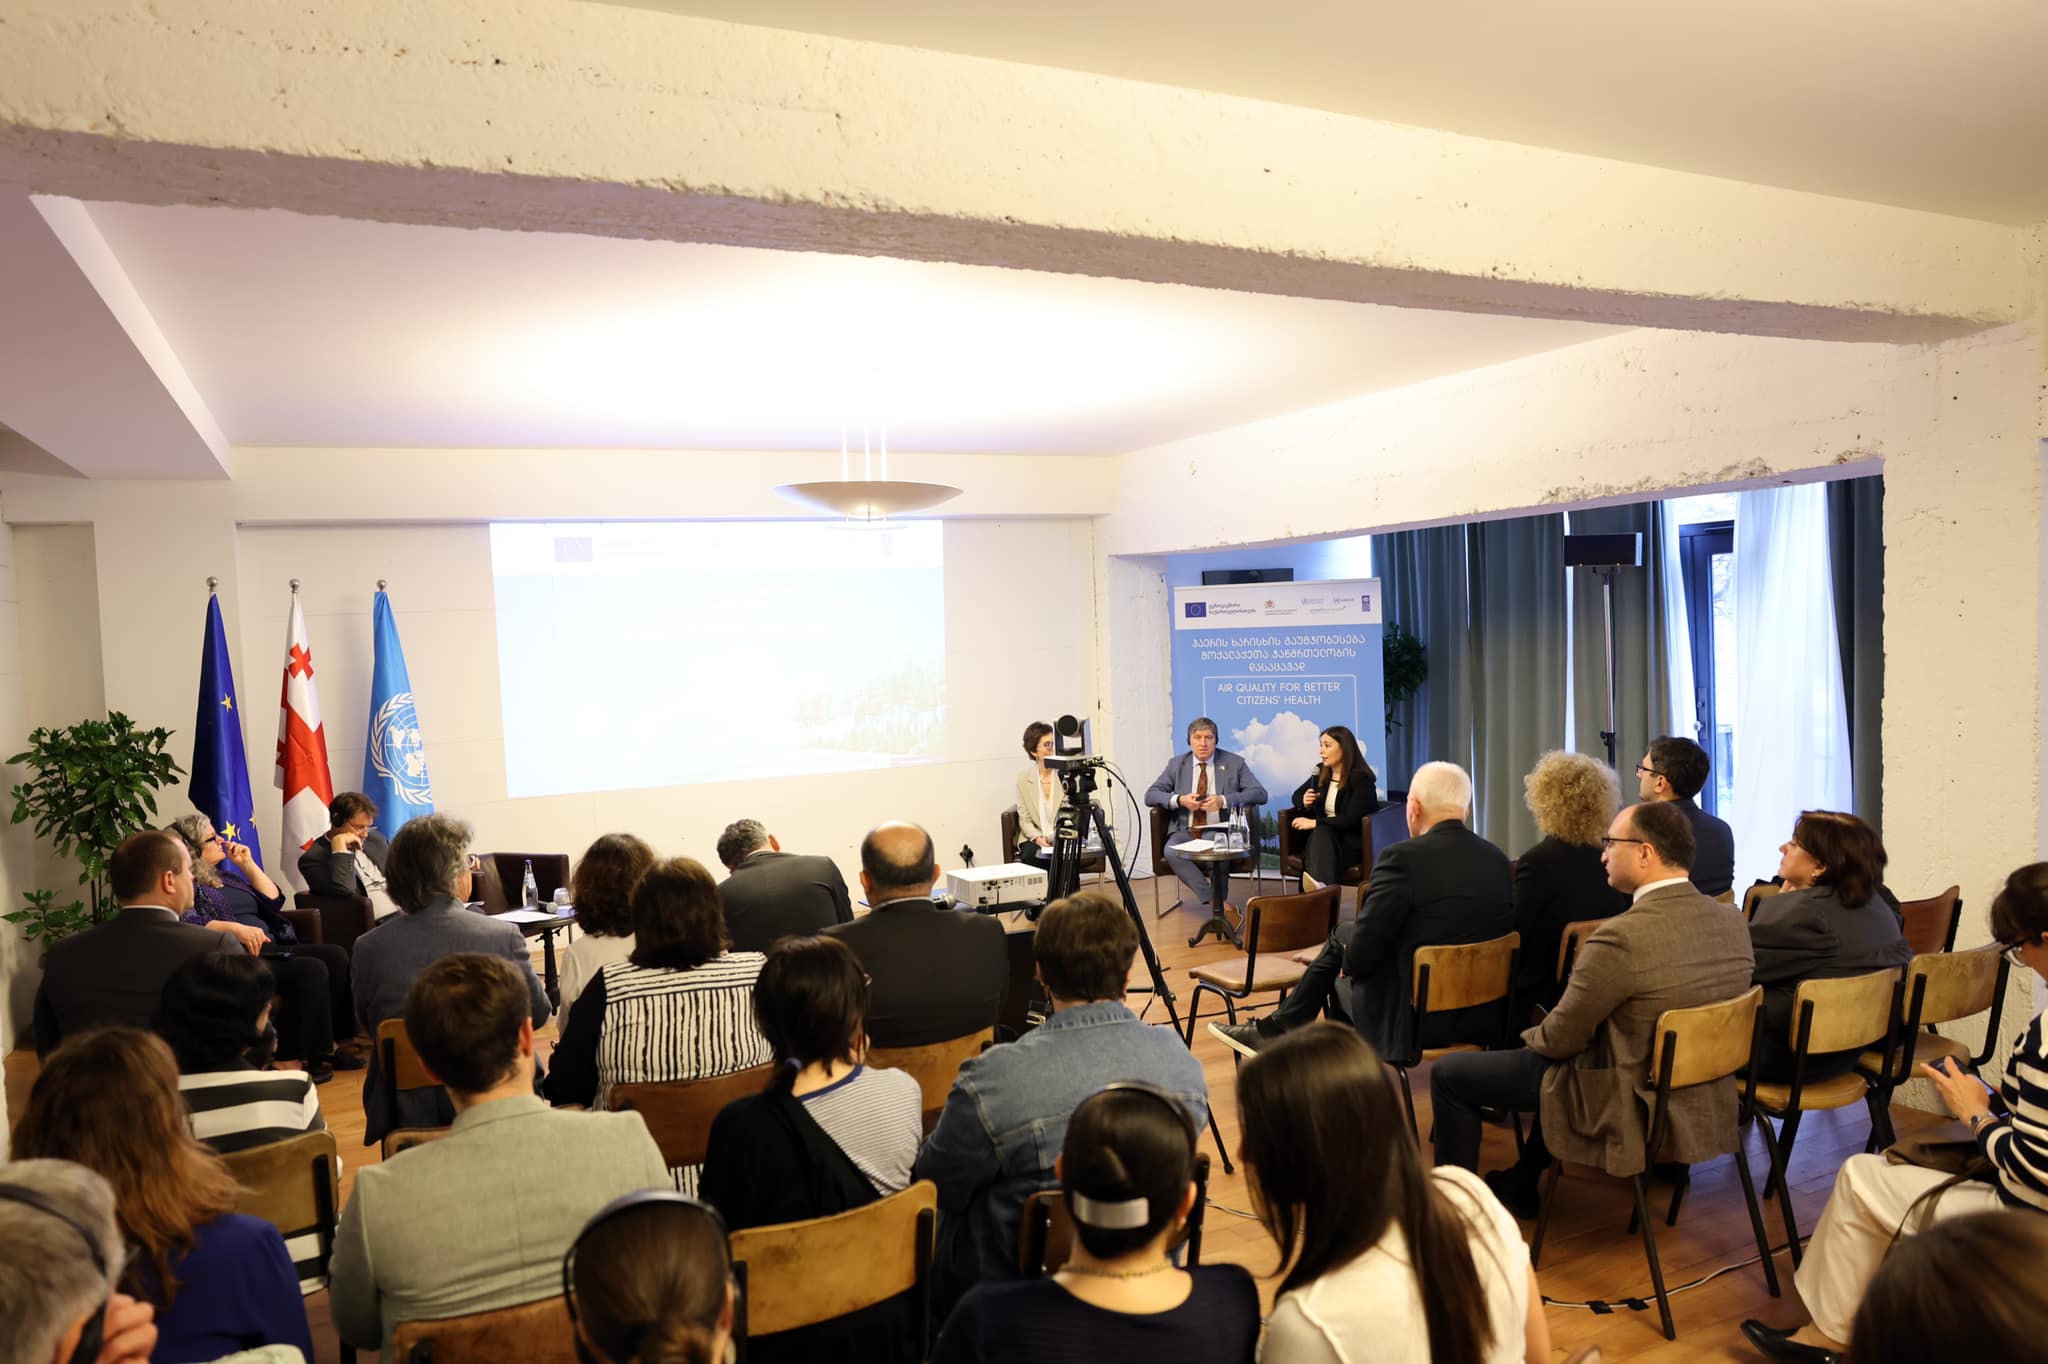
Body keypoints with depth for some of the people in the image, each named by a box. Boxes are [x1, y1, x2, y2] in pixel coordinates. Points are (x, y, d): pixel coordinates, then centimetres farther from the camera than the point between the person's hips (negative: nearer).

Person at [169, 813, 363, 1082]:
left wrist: (248, 865, 17)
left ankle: (328, 1044, -13)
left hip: (272, 947, 8)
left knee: (336, 956, -15)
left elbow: (274, 901, 25)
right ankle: (299, 1057, -20)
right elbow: (187, 923, -19)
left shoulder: (225, 875, 26)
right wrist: (236, 928, -29)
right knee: (311, 970, -29)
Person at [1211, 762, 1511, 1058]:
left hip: (1416, 1019, -6)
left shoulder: (1402, 857, -19)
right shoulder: (1499, 860, 2)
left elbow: (1365, 943, -17)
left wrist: (1349, 964, 6)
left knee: (1342, 979, 24)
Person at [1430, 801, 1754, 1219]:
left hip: (1626, 1105, -8)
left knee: (1448, 1074, 5)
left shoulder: (1622, 936, -30)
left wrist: (1531, 1037, 5)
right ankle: (1520, 1186, 43)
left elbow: (1559, 1038, -18)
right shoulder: (1732, 920, -7)